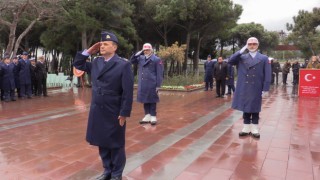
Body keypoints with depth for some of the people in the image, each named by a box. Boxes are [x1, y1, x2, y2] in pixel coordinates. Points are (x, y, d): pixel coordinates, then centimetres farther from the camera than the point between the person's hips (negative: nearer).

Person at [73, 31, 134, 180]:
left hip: (114, 113, -6)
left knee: (115, 144, 9)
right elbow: (77, 64, 19)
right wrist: (89, 51, 5)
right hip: (97, 111, 6)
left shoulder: (123, 65, -11)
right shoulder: (96, 62, 8)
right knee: (102, 143, 16)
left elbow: (128, 92, -14)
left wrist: (124, 113, -16)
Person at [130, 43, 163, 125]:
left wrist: (158, 85, -13)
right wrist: (138, 54, 1)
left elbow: (159, 73, -8)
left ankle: (153, 117, 12)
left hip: (152, 84, -5)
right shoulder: (141, 58, 10)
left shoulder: (156, 59, -6)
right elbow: (132, 61, 16)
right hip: (142, 84, 5)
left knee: (152, 101, 3)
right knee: (145, 100, 11)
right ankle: (147, 116, 22)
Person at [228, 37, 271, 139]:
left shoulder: (264, 58, 3)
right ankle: (246, 128, 18)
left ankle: (254, 129, 16)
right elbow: (230, 61, -6)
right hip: (244, 88, 2)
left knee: (255, 110, 7)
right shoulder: (242, 57, 9)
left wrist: (266, 89, -8)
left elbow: (267, 75, -1)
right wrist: (241, 50, -8)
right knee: (245, 109, 8)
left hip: (256, 89, -1)